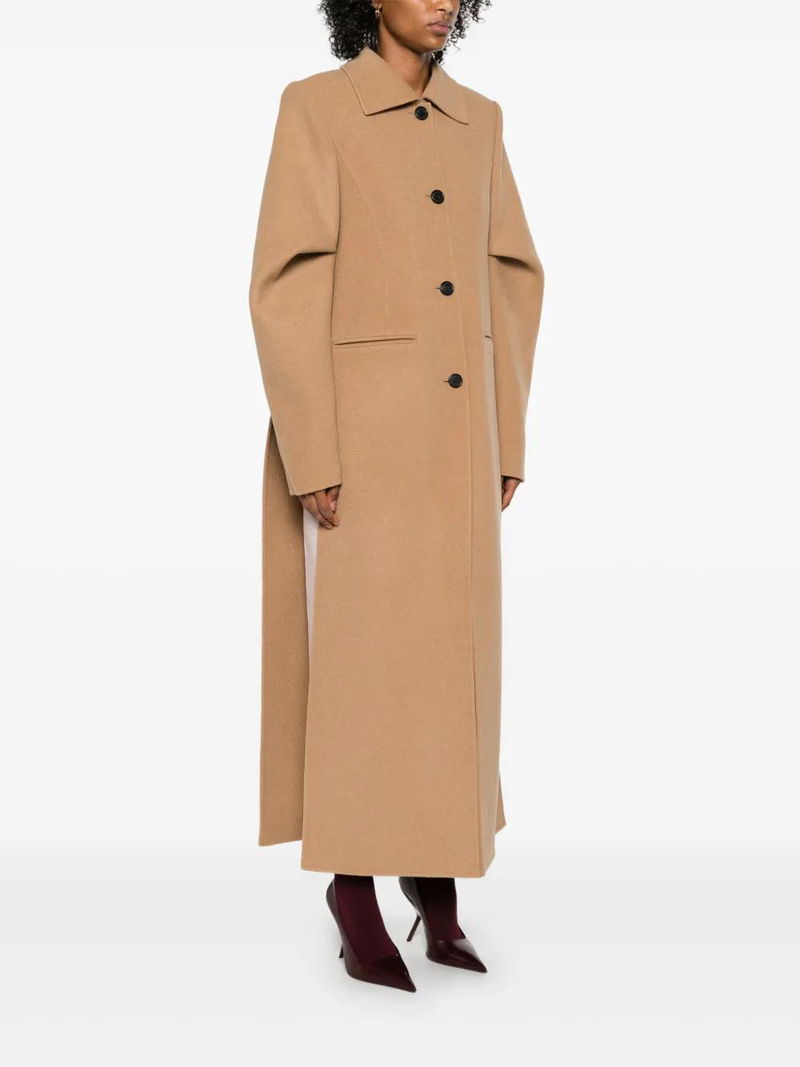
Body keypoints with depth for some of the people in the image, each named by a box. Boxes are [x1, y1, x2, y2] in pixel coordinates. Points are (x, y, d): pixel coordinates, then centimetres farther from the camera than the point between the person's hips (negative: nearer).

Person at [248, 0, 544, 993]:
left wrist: (505, 437, 8)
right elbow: (286, 288, -10)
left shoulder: (478, 121, 14)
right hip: (358, 423, -5)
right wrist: (311, 453, -16)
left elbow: (510, 280, 14)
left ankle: (437, 866, 23)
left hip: (454, 429, 6)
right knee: (362, 653, -2)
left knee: (452, 649, 8)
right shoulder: (315, 107, -4)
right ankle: (354, 882, 15)